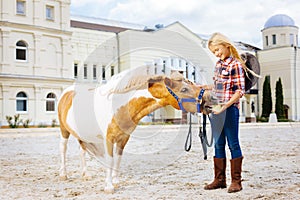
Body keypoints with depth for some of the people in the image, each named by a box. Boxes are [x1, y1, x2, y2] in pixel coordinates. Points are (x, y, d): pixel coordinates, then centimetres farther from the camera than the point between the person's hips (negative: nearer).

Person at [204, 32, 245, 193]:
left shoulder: (236, 65, -10)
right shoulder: (218, 64, 12)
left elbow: (240, 90, -14)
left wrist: (226, 105, -22)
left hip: (230, 109, -7)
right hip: (217, 109, 7)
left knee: (233, 144, 0)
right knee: (218, 144, 11)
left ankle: (236, 181, 9)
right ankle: (219, 179, 20)